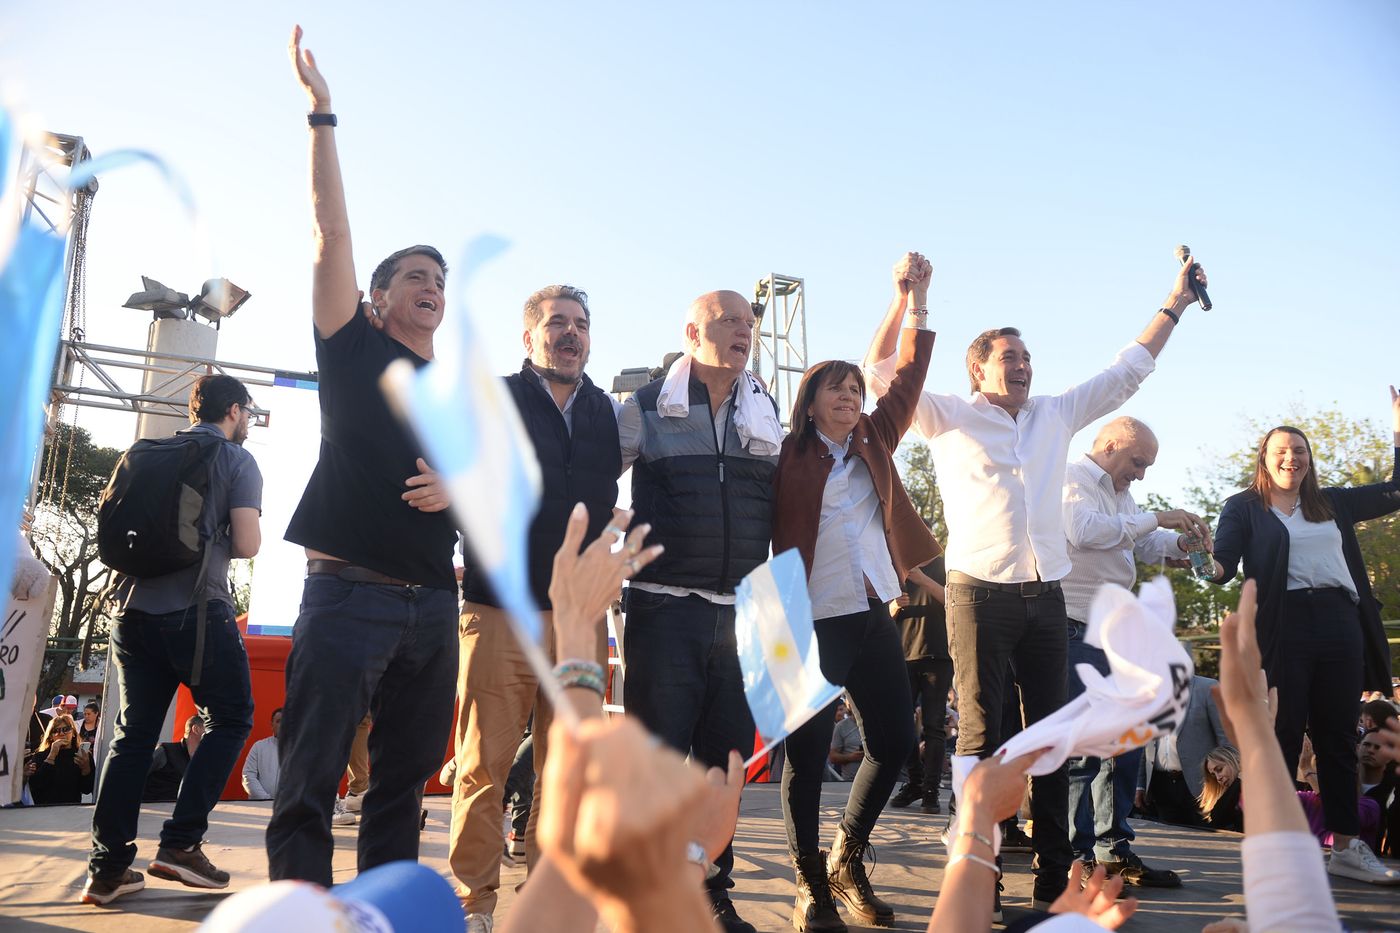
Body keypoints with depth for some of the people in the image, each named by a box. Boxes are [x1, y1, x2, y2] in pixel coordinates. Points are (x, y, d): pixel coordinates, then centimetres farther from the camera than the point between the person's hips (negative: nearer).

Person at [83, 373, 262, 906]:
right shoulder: (237, 461, -1)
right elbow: (247, 545, -9)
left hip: (135, 608, 6)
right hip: (197, 610, -6)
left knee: (133, 734, 10)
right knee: (231, 718, 8)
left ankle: (108, 867, 8)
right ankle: (180, 843, 0)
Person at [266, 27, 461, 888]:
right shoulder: (354, 350, 7)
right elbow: (332, 228, -1)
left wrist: (457, 486, -4)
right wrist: (322, 113, -4)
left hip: (434, 603, 5)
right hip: (349, 592, -5)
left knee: (404, 783, 10)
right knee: (310, 783, -7)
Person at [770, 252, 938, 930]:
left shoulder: (875, 443, 11)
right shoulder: (787, 458, -2)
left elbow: (909, 376, 9)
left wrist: (916, 296, 6)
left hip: (874, 619, 6)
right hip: (811, 624, -5)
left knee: (895, 742, 8)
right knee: (807, 756, -1)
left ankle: (848, 862, 30)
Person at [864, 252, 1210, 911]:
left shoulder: (1056, 413, 17)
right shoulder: (949, 417, 5)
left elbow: (1127, 372, 24)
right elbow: (881, 372, -2)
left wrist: (1176, 303, 24)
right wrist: (906, 297, -8)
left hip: (1045, 595, 5)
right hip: (979, 592, -5)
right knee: (981, 734, -4)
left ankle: (1055, 875, 16)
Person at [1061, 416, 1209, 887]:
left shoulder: (1120, 494, 22)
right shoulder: (1073, 478, -7)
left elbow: (1145, 545, 27)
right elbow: (1085, 531, -25)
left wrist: (1181, 540, 6)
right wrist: (1156, 518, -19)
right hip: (1077, 630, -10)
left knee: (1126, 742, 11)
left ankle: (1115, 848, 20)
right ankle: (1078, 856, -1)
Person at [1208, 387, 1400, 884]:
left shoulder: (1332, 502, 19)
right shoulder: (1243, 507, 6)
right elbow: (1224, 560, -6)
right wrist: (1210, 567, -30)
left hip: (1341, 624, 5)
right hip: (1284, 628, -4)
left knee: (1339, 739, 9)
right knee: (1282, 740, -1)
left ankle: (1345, 846, 17)